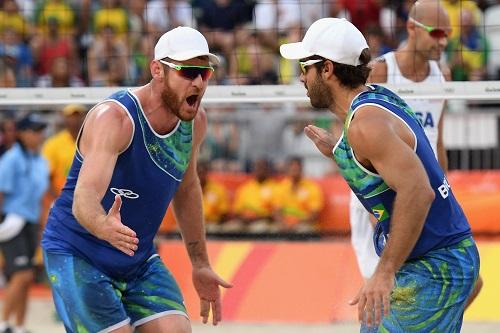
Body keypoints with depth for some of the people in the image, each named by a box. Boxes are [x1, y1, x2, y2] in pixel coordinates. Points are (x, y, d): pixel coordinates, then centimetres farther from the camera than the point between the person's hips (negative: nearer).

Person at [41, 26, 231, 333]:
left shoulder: (195, 122, -4)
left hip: (138, 259, 6)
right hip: (77, 254, -6)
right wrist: (104, 226, -63)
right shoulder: (114, 118, -26)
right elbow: (84, 198, -40)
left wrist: (201, 264, 19)